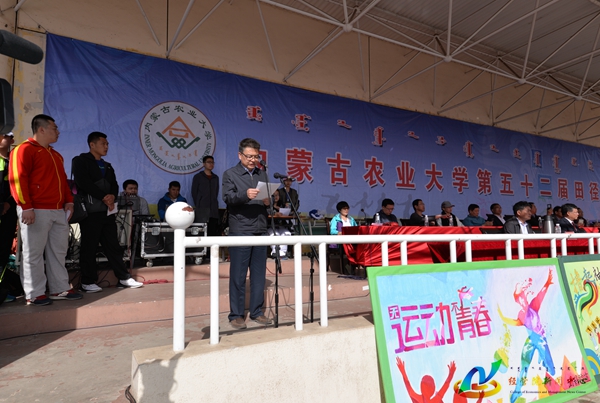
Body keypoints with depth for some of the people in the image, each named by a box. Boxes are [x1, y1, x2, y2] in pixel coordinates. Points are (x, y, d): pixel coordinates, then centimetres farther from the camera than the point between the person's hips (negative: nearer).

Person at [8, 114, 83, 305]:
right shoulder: (24, 149, -5)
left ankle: (60, 289, 17)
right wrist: (26, 206, -19)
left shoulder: (55, 154, 22)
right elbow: (17, 179, -13)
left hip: (58, 211, 8)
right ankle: (34, 294, 7)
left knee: (58, 252, 10)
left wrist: (69, 201, 12)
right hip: (36, 211, -8)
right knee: (33, 254, 0)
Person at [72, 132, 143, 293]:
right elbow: (83, 183, -12)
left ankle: (124, 278, 9)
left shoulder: (107, 166, 21)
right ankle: (88, 282, 9)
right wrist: (104, 197, -13)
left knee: (113, 245, 7)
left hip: (107, 211, 6)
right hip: (90, 211, -6)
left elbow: (114, 186, 13)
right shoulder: (80, 161, 2)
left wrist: (112, 196, -9)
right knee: (89, 247, -1)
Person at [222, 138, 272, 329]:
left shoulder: (262, 174, 16)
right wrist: (245, 194, -30)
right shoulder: (230, 174, 2)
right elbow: (228, 198, -13)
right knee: (238, 275, 1)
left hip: (260, 230, 5)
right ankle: (236, 315, 13)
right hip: (240, 231, -5)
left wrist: (268, 201, -7)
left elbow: (269, 200, 16)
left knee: (259, 274, 9)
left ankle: (256, 312, 21)